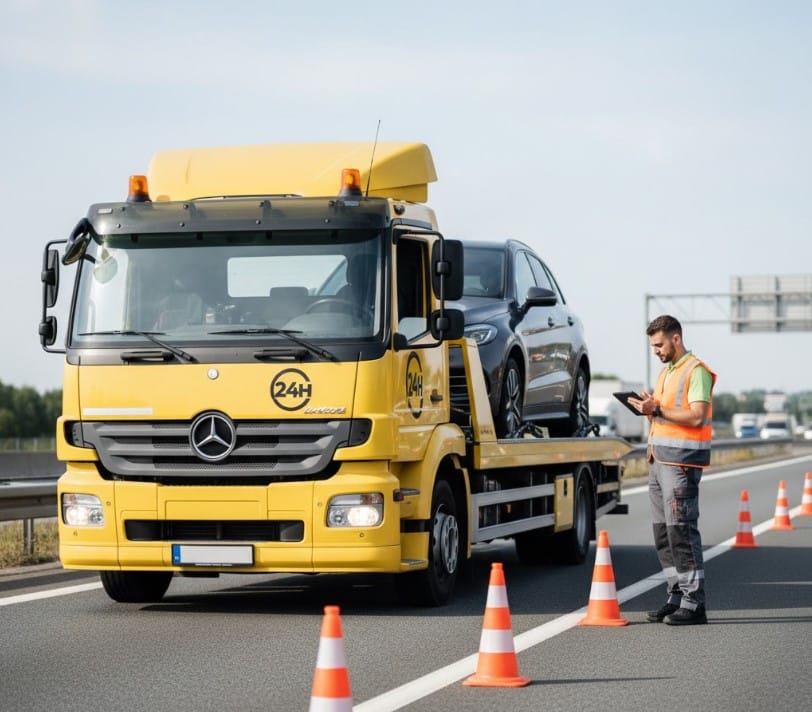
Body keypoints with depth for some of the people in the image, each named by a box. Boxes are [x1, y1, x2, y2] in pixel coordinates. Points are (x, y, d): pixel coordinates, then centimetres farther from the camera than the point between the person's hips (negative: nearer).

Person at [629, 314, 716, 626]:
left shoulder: (696, 371, -8)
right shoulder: (666, 371, 20)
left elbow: (697, 417, -18)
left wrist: (657, 410, -20)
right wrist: (649, 408, 7)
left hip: (682, 460, -9)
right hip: (660, 459, 9)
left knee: (681, 530, -11)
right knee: (662, 532, 8)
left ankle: (694, 603, -9)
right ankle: (677, 597, 14)